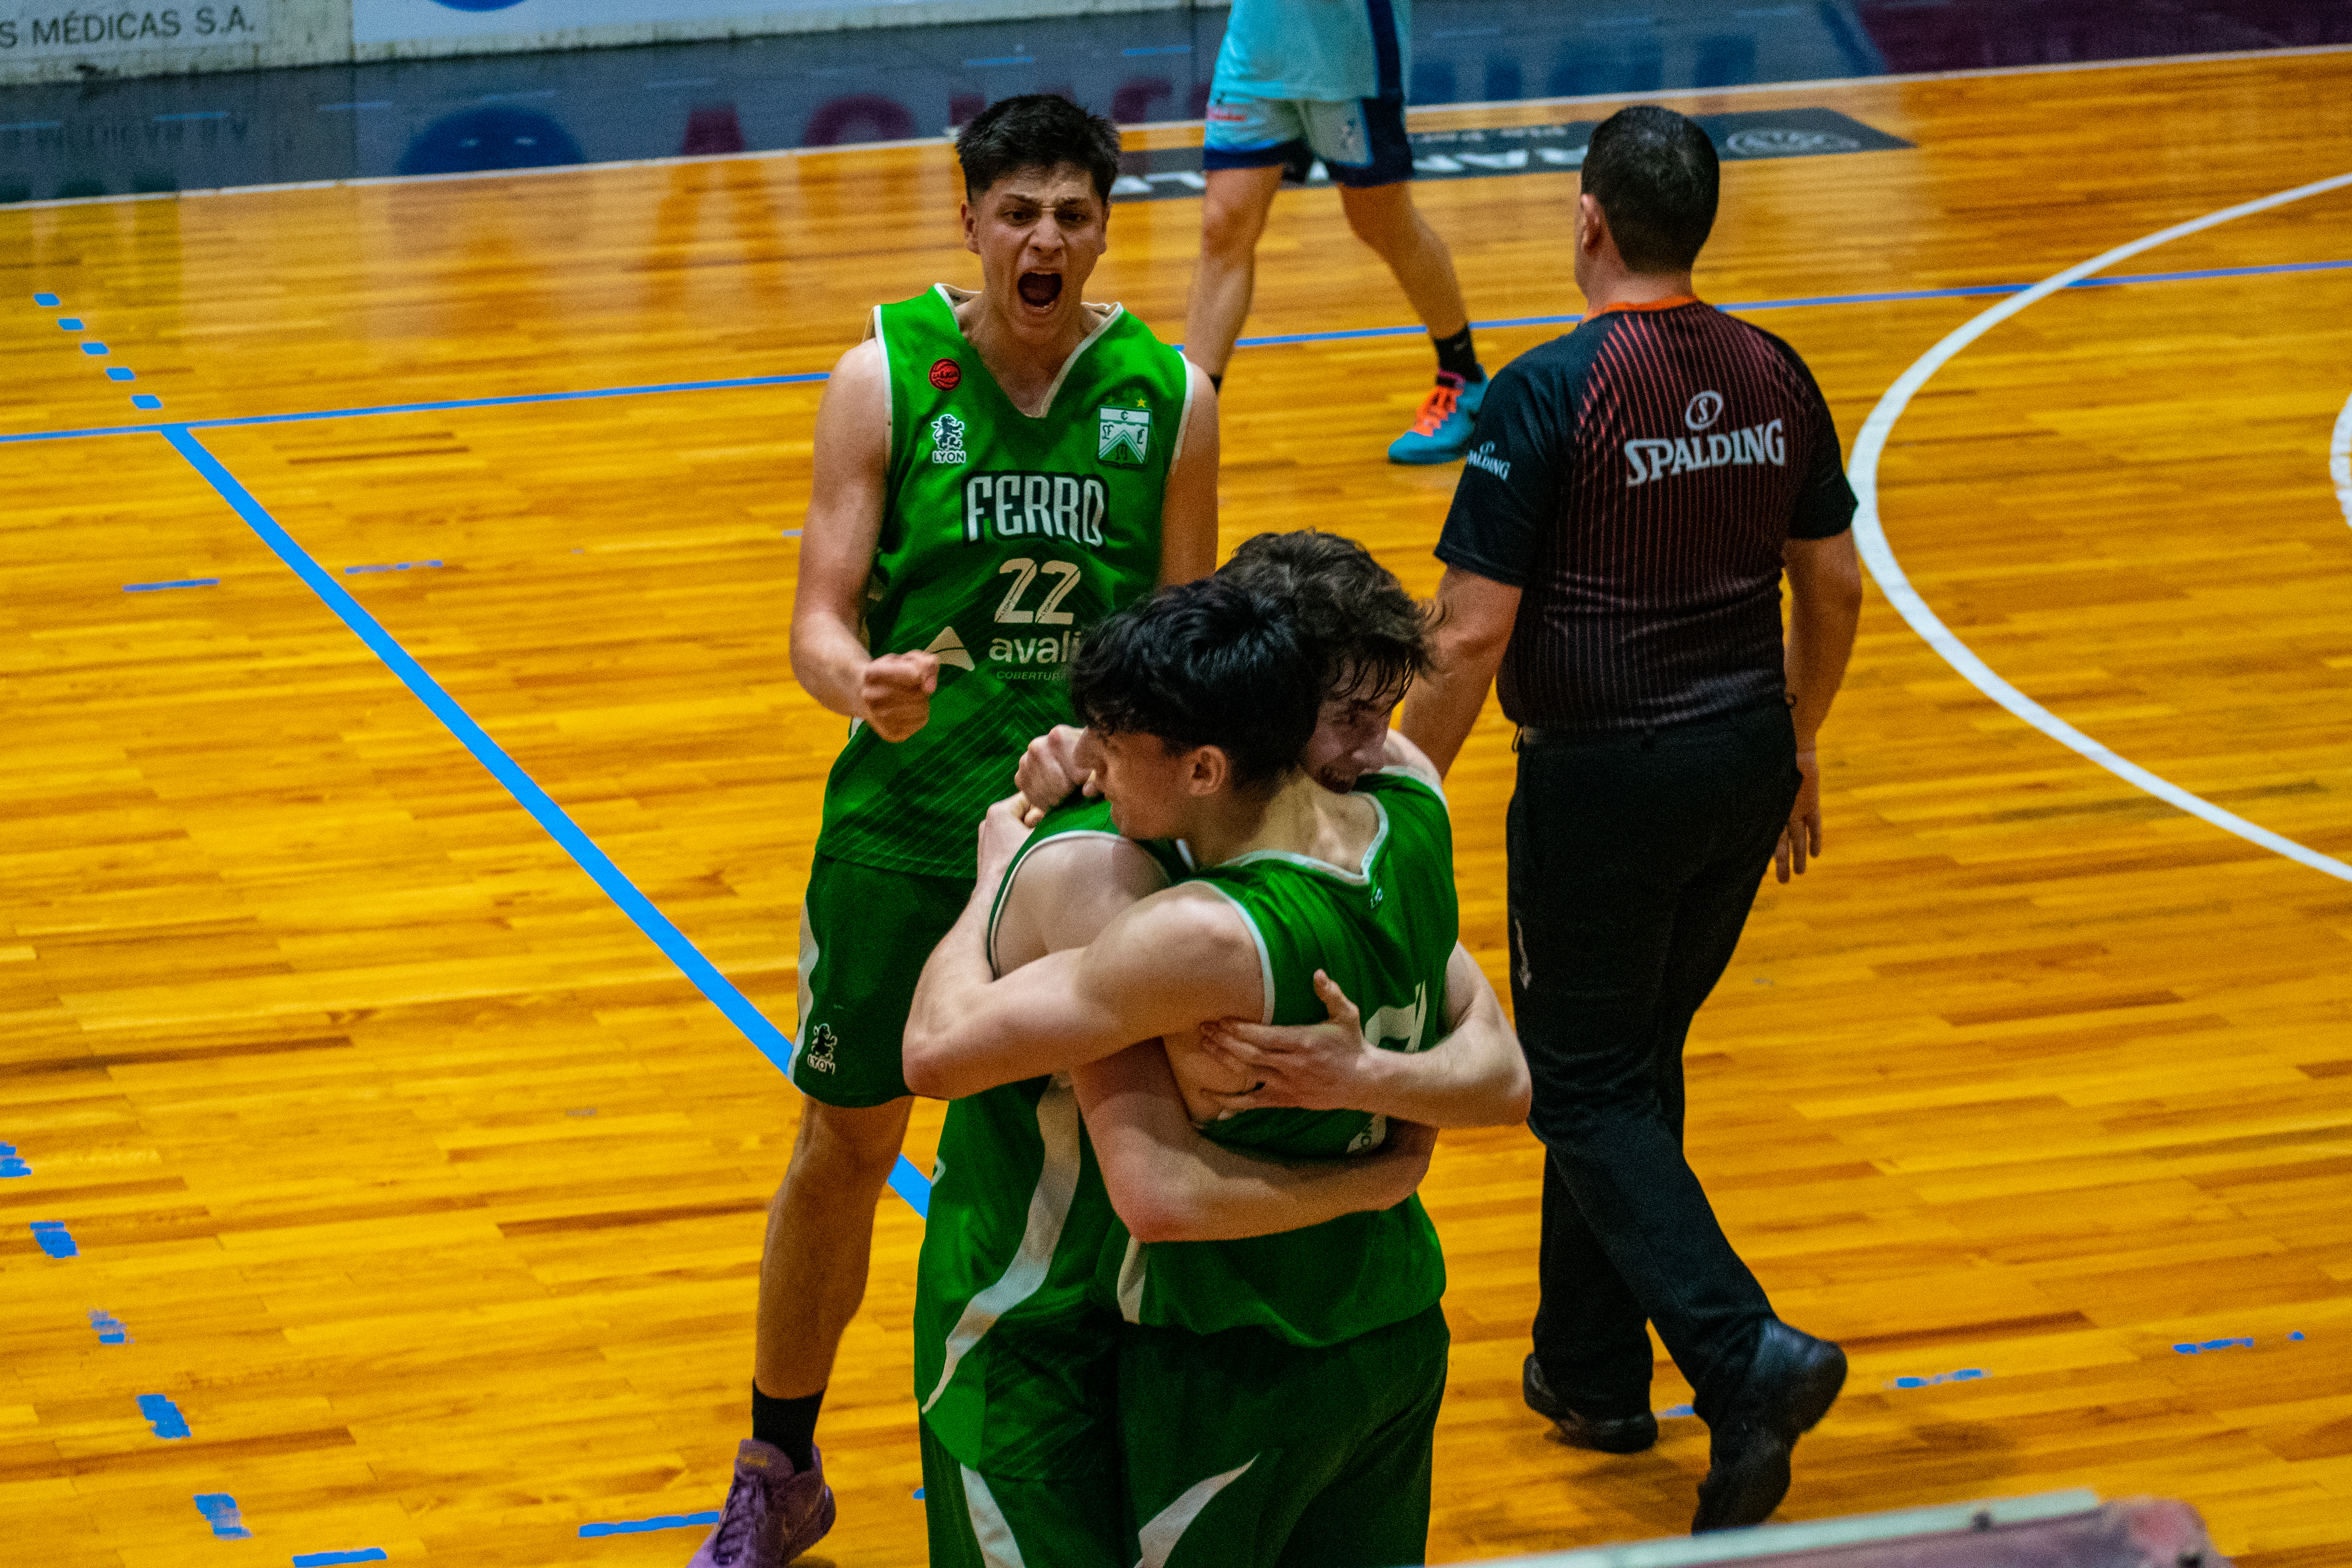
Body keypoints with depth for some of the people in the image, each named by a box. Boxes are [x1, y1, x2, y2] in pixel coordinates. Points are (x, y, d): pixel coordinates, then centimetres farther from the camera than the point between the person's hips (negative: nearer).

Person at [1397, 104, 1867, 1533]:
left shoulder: (1550, 394, -17)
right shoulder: (1775, 378, 1)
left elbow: (1474, 633, -17)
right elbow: (1834, 588, 10)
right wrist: (1796, 750, 24)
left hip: (1602, 777, -6)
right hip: (1745, 762, 6)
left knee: (1591, 1092, 4)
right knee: (1637, 1058, 21)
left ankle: (1747, 1358, -13)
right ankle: (1594, 1368, 30)